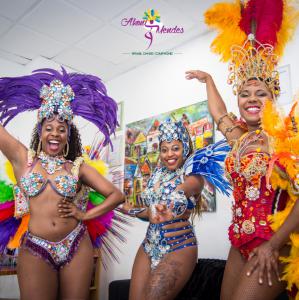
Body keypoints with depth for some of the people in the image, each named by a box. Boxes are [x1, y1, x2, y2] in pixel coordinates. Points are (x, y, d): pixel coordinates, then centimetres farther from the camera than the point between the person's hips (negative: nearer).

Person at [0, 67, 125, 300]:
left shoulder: (78, 166, 4)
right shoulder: (22, 158, 5)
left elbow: (117, 195, 4)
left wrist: (85, 215, -3)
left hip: (77, 247, 1)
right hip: (35, 250, -1)